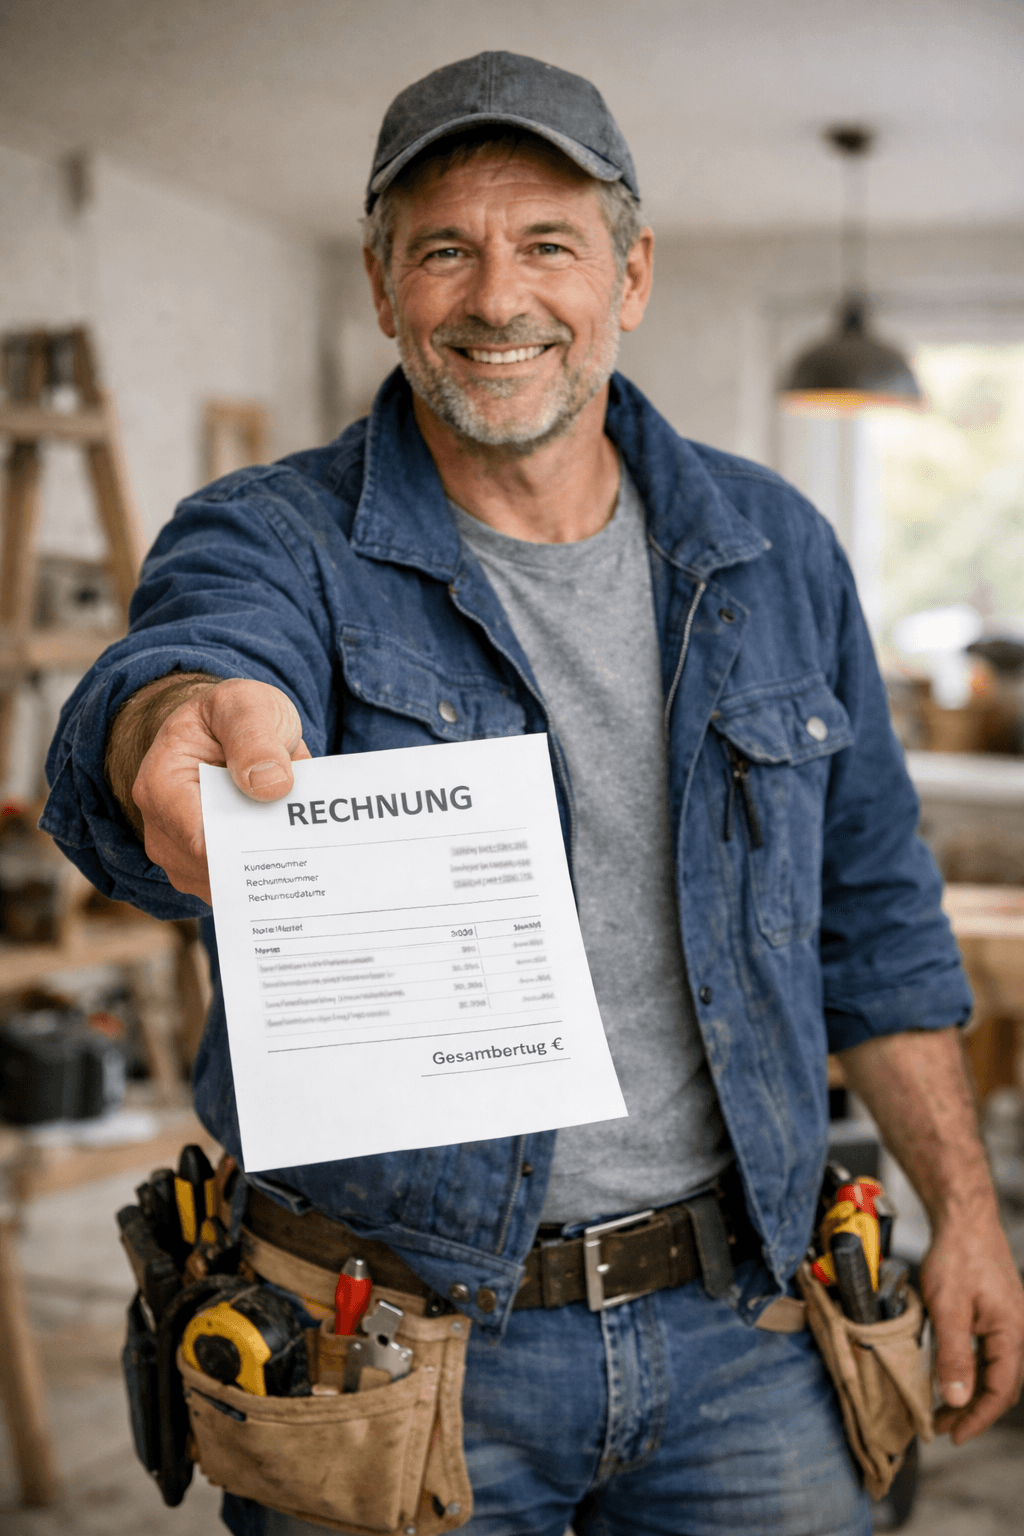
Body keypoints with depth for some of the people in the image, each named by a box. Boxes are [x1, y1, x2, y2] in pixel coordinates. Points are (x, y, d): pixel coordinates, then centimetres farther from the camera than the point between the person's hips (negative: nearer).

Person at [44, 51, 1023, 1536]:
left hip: (734, 1325, 3)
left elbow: (873, 914, 12)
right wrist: (194, 730, -55)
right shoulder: (276, 544, -7)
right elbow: (179, 668, -32)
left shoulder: (775, 550, 5)